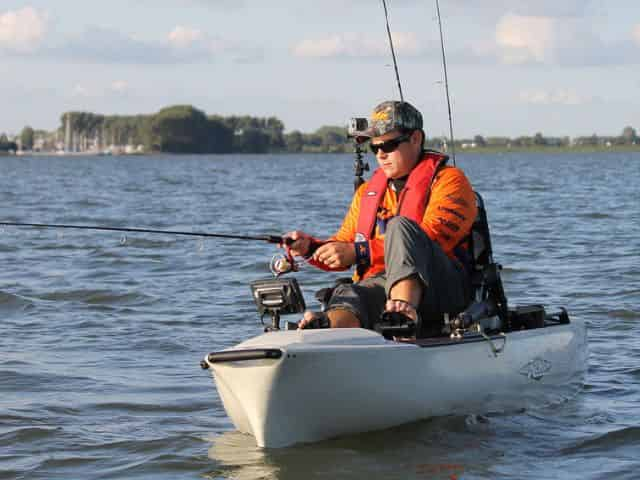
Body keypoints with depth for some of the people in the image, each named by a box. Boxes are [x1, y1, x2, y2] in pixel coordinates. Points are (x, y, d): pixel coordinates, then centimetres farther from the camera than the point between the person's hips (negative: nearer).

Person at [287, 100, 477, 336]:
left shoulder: (448, 180, 7)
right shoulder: (367, 191, 28)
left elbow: (429, 242, -9)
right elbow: (343, 245, 25)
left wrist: (359, 252, -13)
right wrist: (311, 247, 2)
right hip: (379, 284, 4)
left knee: (400, 226, -30)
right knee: (347, 295, -31)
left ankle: (404, 314, -54)